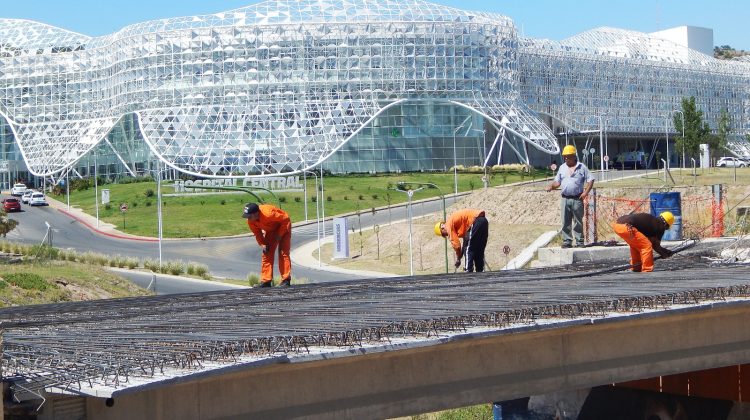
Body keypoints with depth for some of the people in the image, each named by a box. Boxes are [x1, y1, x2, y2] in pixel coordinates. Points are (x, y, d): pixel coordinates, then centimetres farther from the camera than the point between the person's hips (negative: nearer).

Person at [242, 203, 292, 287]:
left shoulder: (268, 214, -40)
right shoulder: (250, 221, -21)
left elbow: (286, 219, -28)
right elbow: (257, 233, -2)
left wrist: (279, 235, -23)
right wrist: (262, 244, -15)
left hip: (283, 227, -6)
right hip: (270, 231, 6)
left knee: (283, 253, -14)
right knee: (266, 254, -1)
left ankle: (286, 280, -13)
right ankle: (266, 281, 1)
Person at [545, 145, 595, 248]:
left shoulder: (581, 167, 3)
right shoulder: (562, 168, 14)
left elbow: (590, 180, 2)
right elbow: (557, 181, 16)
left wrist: (586, 192, -9)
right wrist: (551, 186, -5)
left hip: (577, 199, -3)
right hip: (565, 199, 3)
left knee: (578, 221, 2)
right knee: (565, 222, 2)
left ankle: (579, 241, 7)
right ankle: (567, 241, 8)